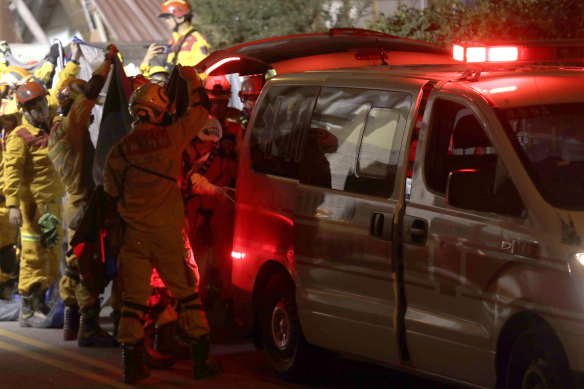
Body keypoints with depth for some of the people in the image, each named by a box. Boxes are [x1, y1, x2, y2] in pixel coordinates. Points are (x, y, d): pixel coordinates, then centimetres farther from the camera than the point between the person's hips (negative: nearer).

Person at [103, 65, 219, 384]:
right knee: (187, 294, 9)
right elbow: (199, 112, 10)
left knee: (133, 298, 7)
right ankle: (200, 359, 11)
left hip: (135, 233, 1)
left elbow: (111, 192, 9)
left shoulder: (120, 150, -4)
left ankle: (132, 363, 5)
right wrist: (193, 81, 23)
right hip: (169, 231, -1)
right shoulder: (171, 137, -7)